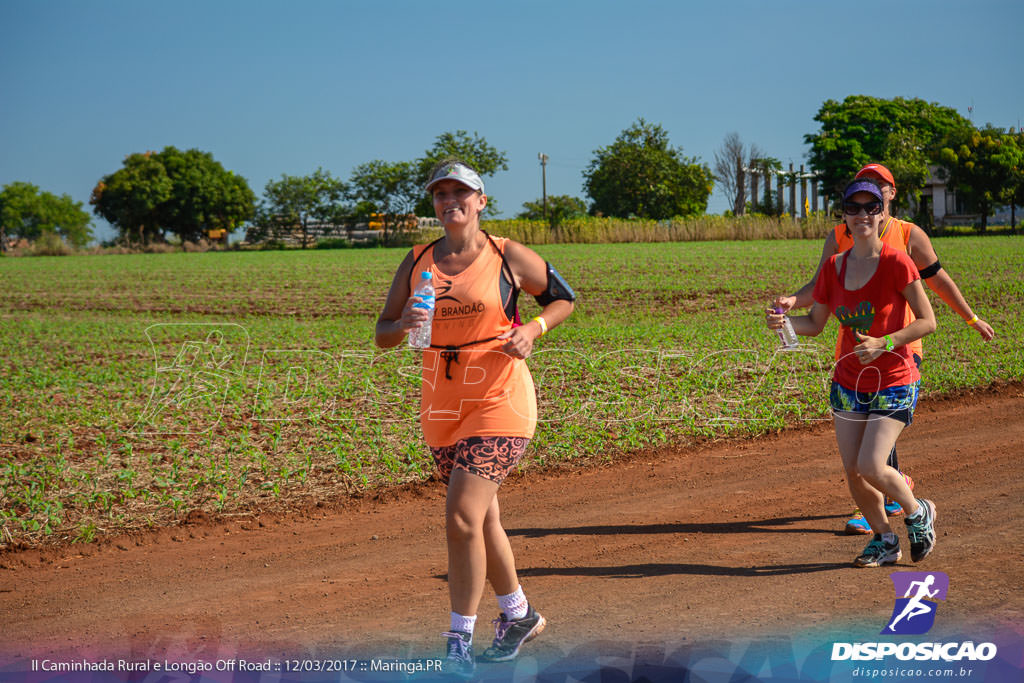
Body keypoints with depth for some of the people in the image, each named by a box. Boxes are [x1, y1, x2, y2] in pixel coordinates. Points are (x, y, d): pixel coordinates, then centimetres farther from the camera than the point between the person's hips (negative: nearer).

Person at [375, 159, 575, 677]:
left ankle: (459, 644, -7)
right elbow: (382, 336, 7)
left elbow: (563, 298, 10)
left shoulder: (508, 257, -3)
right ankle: (518, 615, 37)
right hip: (442, 403, 5)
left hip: (499, 400, -5)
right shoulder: (416, 263, 6)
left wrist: (533, 329, -9)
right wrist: (404, 323, -15)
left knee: (463, 517, -16)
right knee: (481, 519, 16)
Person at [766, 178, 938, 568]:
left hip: (894, 383, -5)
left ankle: (918, 513, 14)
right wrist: (784, 323, -11)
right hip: (848, 383, 5)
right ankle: (884, 540, 26)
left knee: (871, 467, -16)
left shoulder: (897, 263, -14)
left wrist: (883, 343, -24)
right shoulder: (834, 267, 1)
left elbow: (927, 321, -12)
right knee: (852, 472, 4)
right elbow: (815, 323, 9)